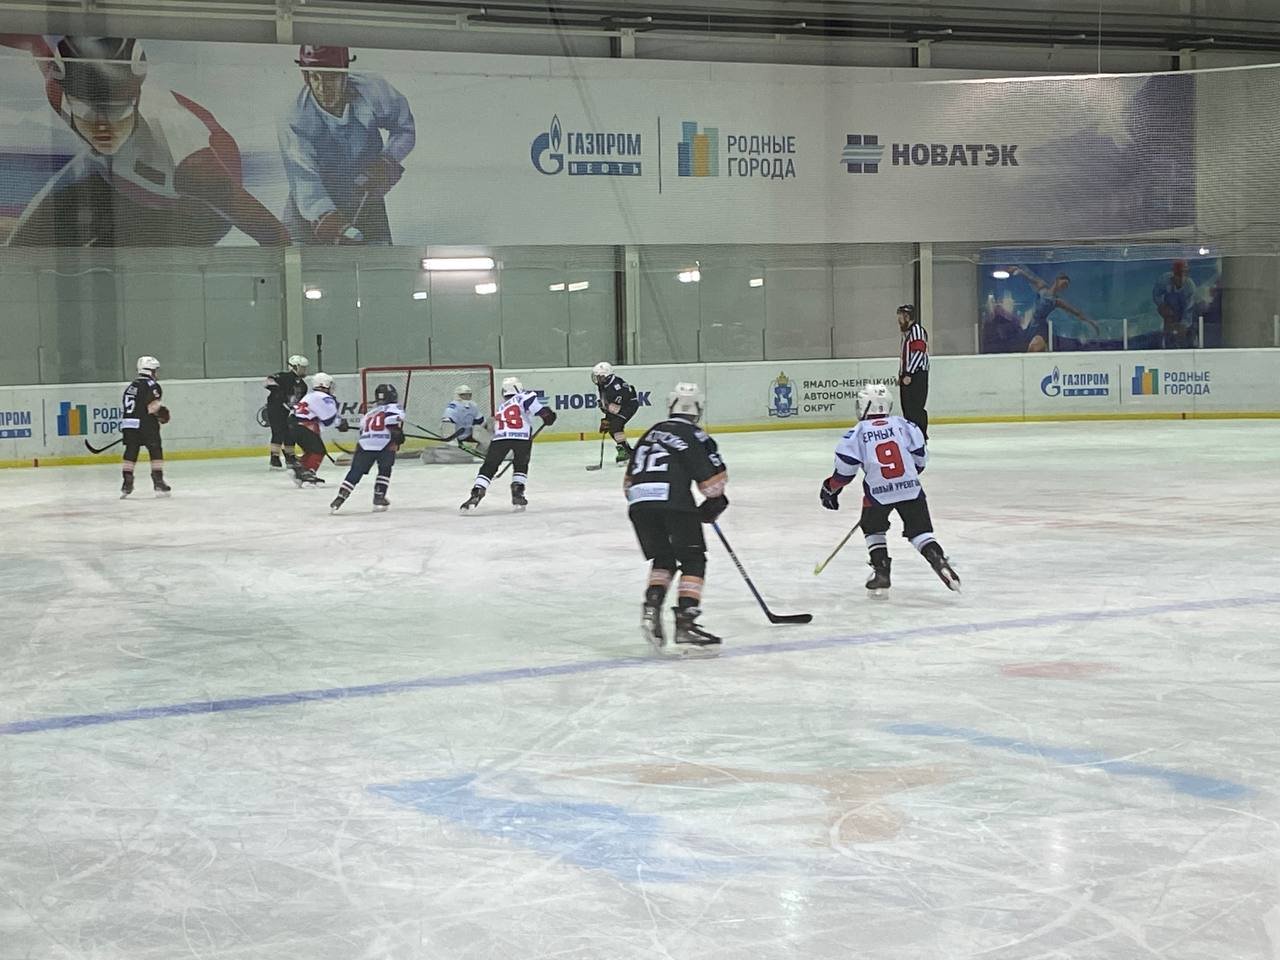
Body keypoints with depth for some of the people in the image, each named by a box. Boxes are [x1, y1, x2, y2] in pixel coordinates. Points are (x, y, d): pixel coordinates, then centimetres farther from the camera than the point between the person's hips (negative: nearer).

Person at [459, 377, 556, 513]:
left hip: (500, 437, 3)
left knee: (488, 467, 10)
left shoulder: (501, 408, 36)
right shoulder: (523, 397, 18)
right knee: (521, 465, 22)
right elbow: (531, 401, -5)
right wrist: (546, 414, -3)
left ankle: (477, 492, -5)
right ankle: (517, 493, 12)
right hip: (522, 436, -3)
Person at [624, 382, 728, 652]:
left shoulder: (651, 433, 25)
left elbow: (630, 480, 26)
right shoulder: (694, 436, 6)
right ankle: (685, 623, -8)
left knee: (663, 559, 21)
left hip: (638, 503, 6)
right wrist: (713, 505, 19)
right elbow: (714, 478, 1)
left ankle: (651, 609, 1)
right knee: (693, 561, 3)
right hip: (673, 501, -6)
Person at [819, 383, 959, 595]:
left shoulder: (858, 433, 1)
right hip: (911, 488, 1)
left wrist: (830, 489, 15)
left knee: (873, 529, 22)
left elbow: (845, 469, 0)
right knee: (920, 530, 11)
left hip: (878, 492, -1)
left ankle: (881, 573, 12)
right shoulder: (903, 425, 7)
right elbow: (919, 458, 11)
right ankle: (938, 561, -12)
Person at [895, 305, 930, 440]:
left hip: (917, 376, -11)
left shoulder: (917, 330, -11)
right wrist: (901, 375, 24)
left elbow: (918, 353, -21)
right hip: (908, 376, 11)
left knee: (915, 409, -15)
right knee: (907, 408, 12)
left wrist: (908, 374, -23)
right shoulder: (907, 332, 22)